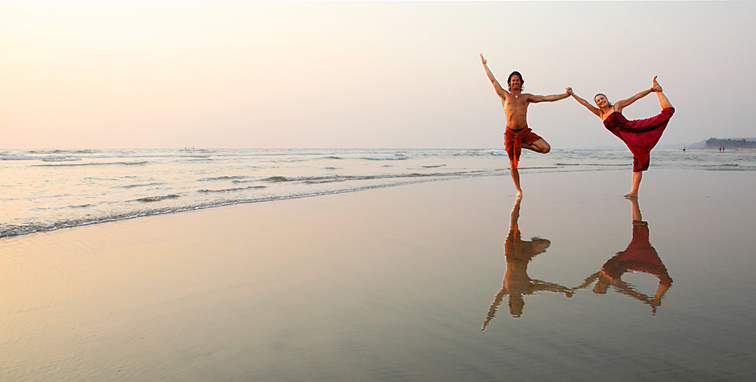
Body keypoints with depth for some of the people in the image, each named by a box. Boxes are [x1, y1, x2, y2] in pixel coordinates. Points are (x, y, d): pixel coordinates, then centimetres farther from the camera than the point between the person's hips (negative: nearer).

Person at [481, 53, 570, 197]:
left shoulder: (526, 97, 14)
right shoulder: (505, 95, 10)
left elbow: (546, 98, 14)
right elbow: (493, 80, 12)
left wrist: (566, 95, 11)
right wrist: (485, 65, 15)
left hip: (525, 131, 2)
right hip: (510, 133, -2)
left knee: (546, 148, -15)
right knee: (513, 163, 1)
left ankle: (523, 145, 9)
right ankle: (518, 189, 18)